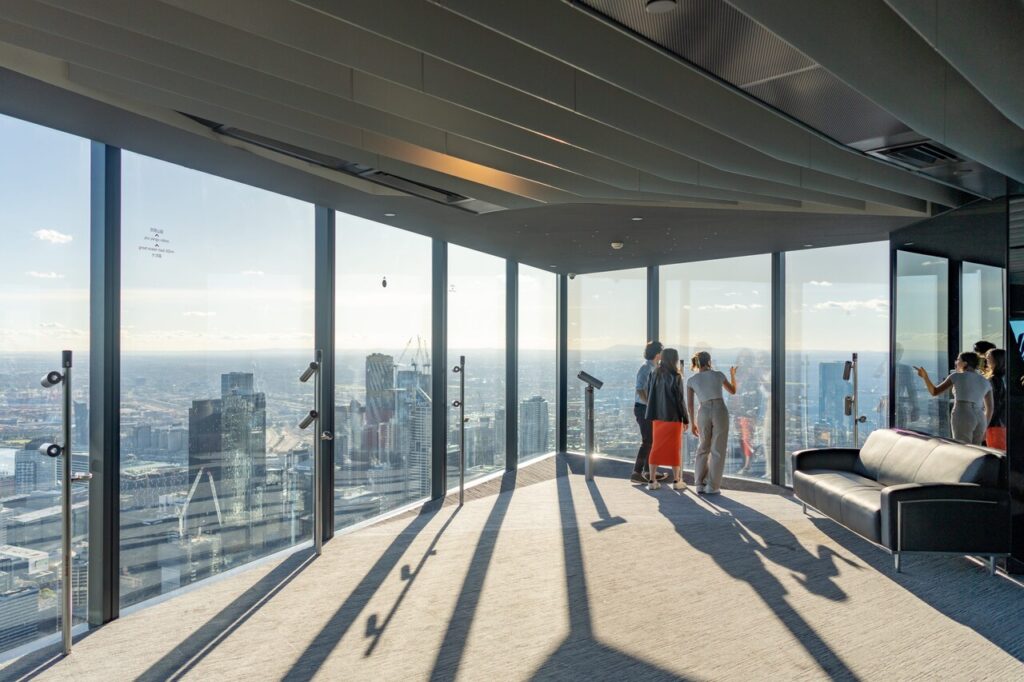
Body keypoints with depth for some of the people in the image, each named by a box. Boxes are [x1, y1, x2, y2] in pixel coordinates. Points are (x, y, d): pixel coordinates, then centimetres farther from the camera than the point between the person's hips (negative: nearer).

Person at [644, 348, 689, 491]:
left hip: (657, 417, 4)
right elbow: (679, 400, -12)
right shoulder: (675, 377, -14)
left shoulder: (654, 375, 0)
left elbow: (649, 396, 4)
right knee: (675, 449, 8)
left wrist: (654, 413, 14)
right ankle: (676, 481, 15)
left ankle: (652, 481, 7)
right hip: (673, 418, -4)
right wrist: (686, 419, -2)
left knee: (656, 448, 8)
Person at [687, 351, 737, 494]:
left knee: (703, 449, 18)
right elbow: (733, 391, 23)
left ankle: (700, 484, 15)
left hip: (703, 413, 2)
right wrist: (732, 375, 40)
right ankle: (712, 486, 3)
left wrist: (693, 423, 13)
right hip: (720, 411, -1)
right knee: (718, 450, 5)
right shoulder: (718, 374, 8)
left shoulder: (691, 380, 7)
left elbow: (689, 404, 5)